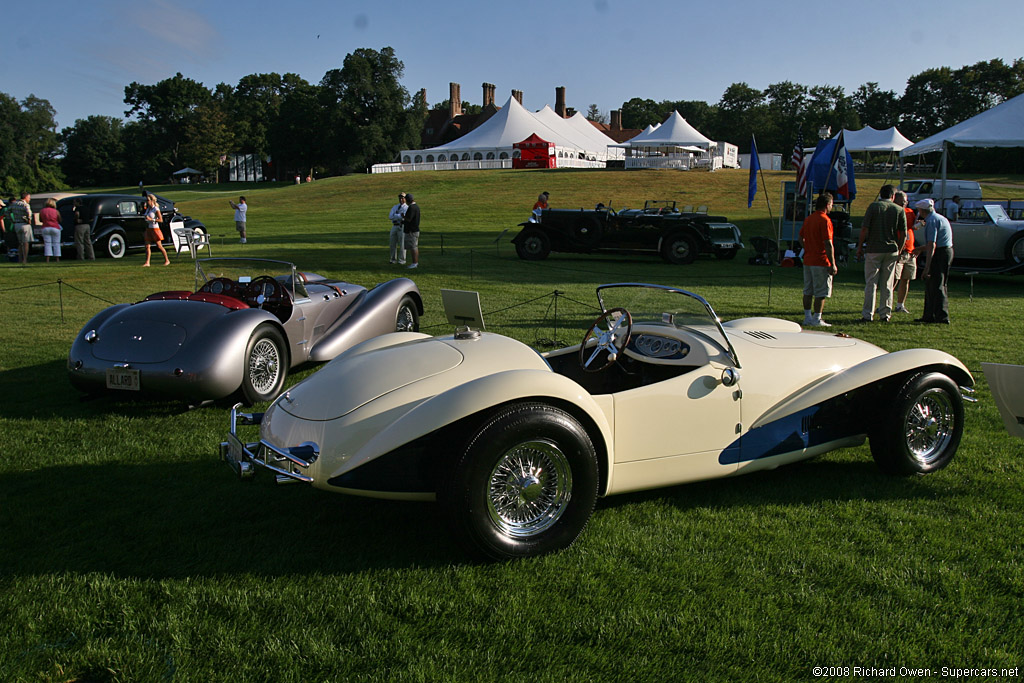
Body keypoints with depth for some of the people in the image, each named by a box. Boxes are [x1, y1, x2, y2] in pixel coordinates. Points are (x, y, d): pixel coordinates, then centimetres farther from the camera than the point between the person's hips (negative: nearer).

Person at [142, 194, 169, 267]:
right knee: (147, 246, -1)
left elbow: (161, 220, -17)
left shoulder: (156, 209, -12)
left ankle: (167, 260, 14)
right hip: (148, 229, 7)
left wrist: (151, 219, -24)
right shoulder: (148, 208, 10)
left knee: (159, 246, 1)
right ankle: (147, 263, -2)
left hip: (155, 229, -7)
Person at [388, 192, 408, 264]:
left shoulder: (407, 208, 0)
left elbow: (404, 217, -18)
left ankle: (402, 260, 3)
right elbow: (390, 217, -1)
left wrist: (395, 216, -10)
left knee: (402, 244, -4)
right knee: (393, 243, 6)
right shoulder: (395, 207, 15)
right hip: (394, 227, 5)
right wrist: (400, 215, -12)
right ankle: (393, 259, 15)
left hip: (402, 227, -5)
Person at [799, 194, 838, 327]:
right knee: (821, 293, -2)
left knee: (808, 291, 11)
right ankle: (817, 319, -1)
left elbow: (801, 238, 17)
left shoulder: (808, 219, 10)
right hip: (821, 262, -8)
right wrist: (832, 264, -16)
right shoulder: (825, 220, -14)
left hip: (807, 261, 8)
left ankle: (807, 318, 16)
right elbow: (828, 244, -18)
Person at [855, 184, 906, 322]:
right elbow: (903, 234, 2)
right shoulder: (900, 210, 3)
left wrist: (860, 246, 0)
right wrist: (899, 249, 15)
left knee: (871, 283, 0)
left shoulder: (873, 206, -4)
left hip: (873, 249, -2)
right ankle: (885, 314, 12)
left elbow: (864, 229, -9)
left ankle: (868, 314, -3)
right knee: (887, 284, 9)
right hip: (891, 250, 2)